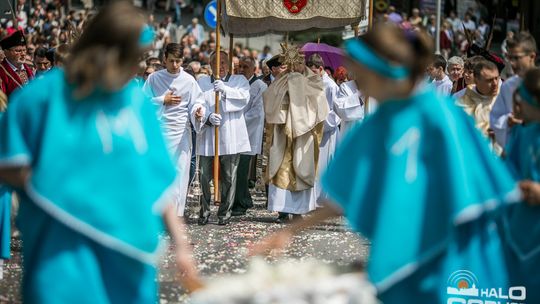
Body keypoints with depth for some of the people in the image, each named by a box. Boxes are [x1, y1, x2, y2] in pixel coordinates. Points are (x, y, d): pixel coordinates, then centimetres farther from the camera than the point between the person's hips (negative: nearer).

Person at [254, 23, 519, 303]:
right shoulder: (381, 121, 3)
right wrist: (291, 230, 8)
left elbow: (466, 195, -14)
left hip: (443, 267, -6)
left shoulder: (439, 117, -16)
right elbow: (350, 196, 9)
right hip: (399, 260, 6)